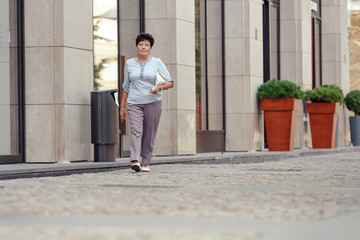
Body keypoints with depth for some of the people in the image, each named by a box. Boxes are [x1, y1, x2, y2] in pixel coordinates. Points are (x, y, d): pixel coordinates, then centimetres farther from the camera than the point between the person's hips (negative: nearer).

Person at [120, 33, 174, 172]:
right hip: (134, 103, 0)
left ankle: (146, 164, 8)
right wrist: (122, 107, 13)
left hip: (153, 102, 0)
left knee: (149, 134, 0)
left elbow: (170, 82, 3)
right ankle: (135, 161, -30)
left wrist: (159, 87, -18)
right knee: (135, 131, -16)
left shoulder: (157, 63, 6)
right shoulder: (129, 64, 11)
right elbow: (126, 86, 17)